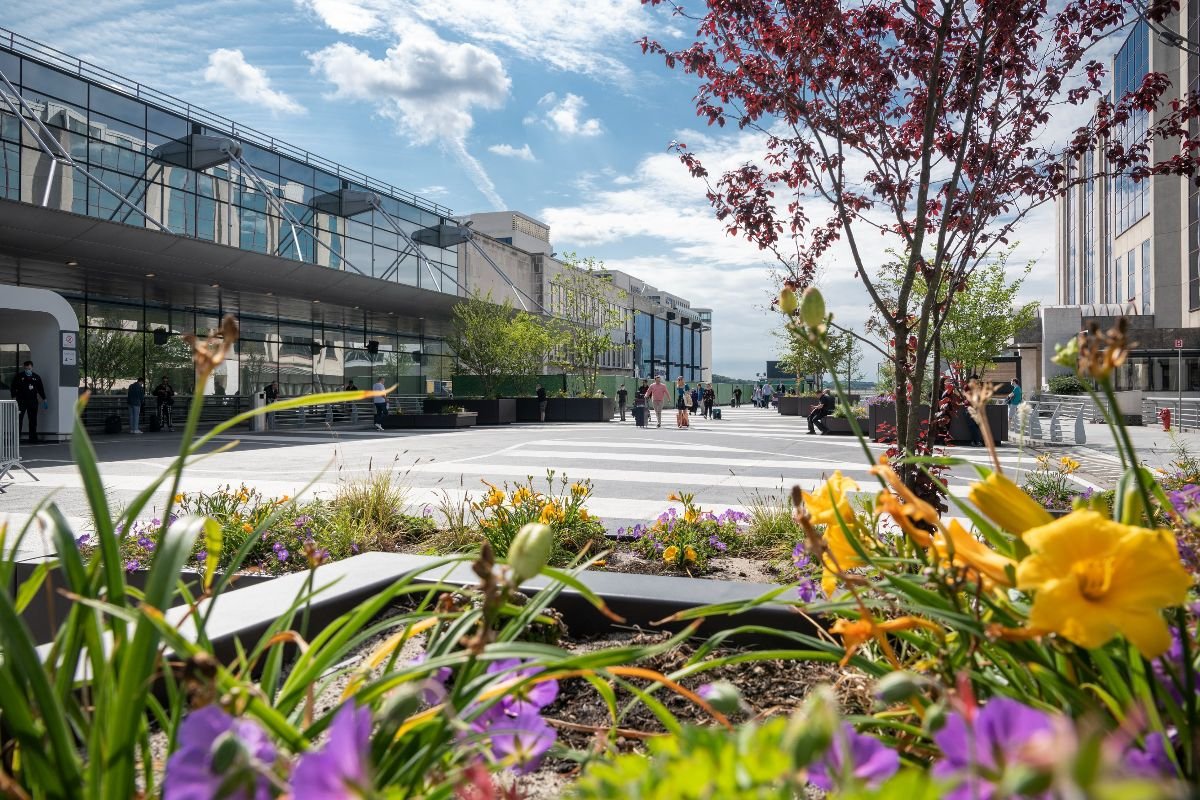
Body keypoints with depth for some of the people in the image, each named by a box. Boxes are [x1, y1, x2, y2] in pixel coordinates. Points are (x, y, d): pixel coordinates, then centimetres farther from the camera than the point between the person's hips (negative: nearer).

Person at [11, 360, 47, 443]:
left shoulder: (36, 377, 9)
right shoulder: (19, 376, 1)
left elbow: (40, 389, 16)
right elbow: (13, 387, 2)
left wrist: (44, 399, 13)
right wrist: (14, 397, -9)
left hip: (33, 401, 2)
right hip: (21, 401, -2)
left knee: (33, 421, 6)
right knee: (19, 420, -6)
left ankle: (33, 439, 12)